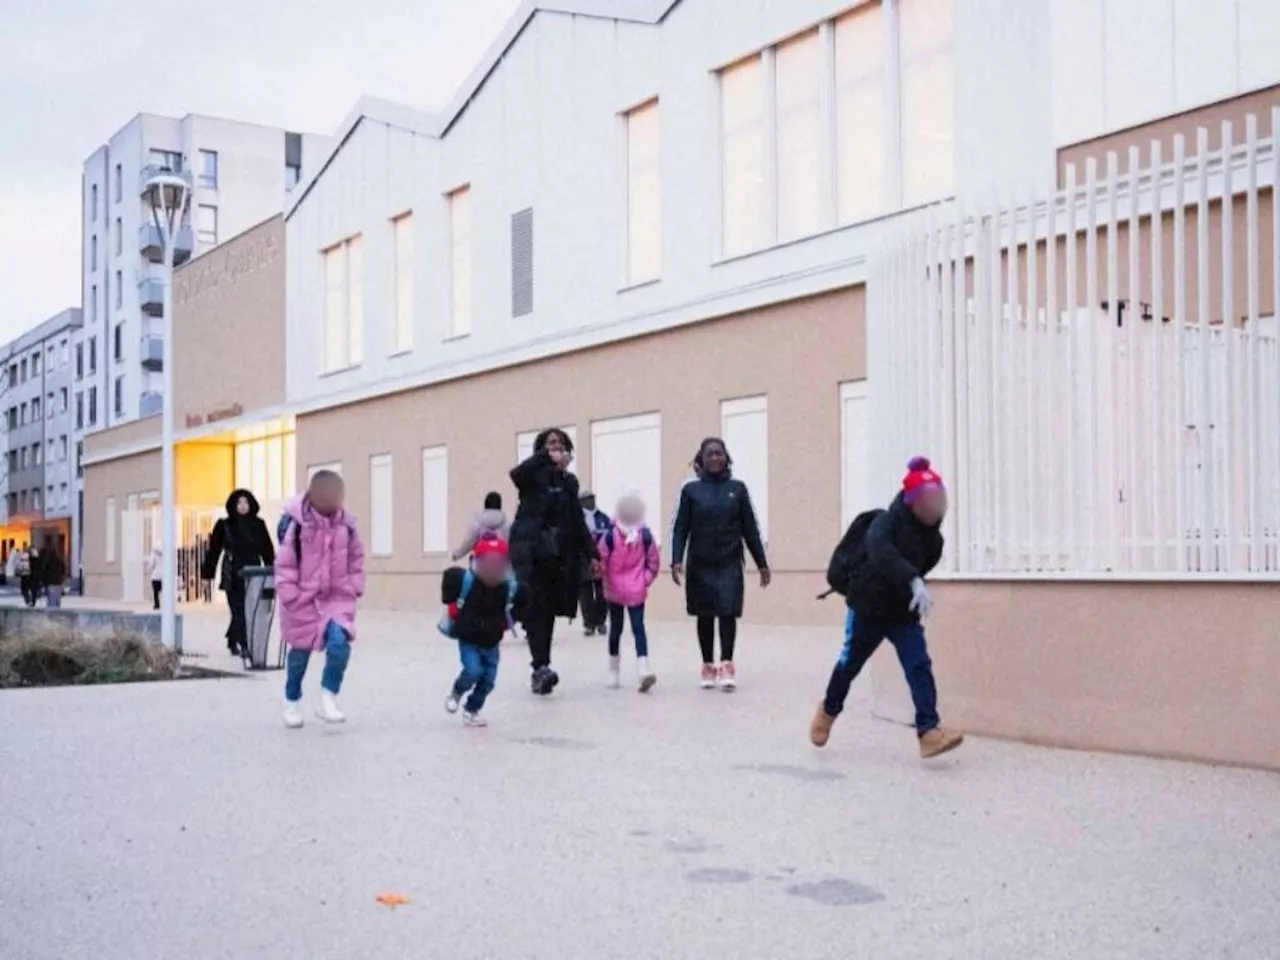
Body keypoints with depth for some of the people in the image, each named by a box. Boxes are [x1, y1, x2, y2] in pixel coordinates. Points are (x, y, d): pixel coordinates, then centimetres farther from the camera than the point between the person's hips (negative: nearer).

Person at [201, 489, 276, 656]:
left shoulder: (258, 524, 7)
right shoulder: (224, 525, 2)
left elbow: (267, 550, 8)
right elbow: (213, 550, 4)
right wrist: (207, 574, 2)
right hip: (233, 576, -2)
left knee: (250, 610, 3)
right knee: (239, 610, -8)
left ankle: (233, 641, 24)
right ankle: (244, 645, -10)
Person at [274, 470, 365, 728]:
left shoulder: (346, 524, -2)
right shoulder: (297, 523, -15)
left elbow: (356, 559, 11)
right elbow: (284, 563, -11)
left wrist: (355, 588, 5)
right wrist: (289, 596, -13)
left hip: (337, 597, 2)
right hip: (304, 599, -2)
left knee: (339, 643, -19)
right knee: (300, 651, 11)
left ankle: (328, 699, -4)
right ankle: (292, 703, 33)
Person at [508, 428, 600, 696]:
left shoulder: (569, 482, 13)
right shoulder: (533, 477, 0)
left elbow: (578, 522, 15)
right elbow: (516, 473, -25)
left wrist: (592, 553, 10)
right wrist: (546, 458, -29)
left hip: (559, 556, 5)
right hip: (531, 555, -4)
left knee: (549, 613, 5)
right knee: (535, 611, -13)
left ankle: (539, 671, 13)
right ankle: (541, 667, -21)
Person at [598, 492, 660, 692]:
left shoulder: (610, 536, -11)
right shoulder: (646, 536, -4)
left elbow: (600, 561, -10)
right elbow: (653, 562, 0)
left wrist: (604, 577, 7)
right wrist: (646, 579, 10)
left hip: (614, 590, 0)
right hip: (637, 591, 0)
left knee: (615, 629, 11)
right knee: (638, 628, -2)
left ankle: (614, 673, 20)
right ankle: (643, 669, -18)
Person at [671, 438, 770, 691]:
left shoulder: (737, 488, 3)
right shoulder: (691, 490, 1)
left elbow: (750, 529, 5)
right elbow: (681, 528, 0)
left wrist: (762, 563, 6)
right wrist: (676, 560, -13)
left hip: (730, 564, 0)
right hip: (700, 565, 1)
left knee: (728, 613, -10)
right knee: (705, 616, 7)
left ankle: (727, 667, -12)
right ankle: (708, 667, 17)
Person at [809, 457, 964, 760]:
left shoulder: (930, 534, -3)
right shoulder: (886, 523, -24)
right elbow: (882, 554, -46)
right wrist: (914, 581, -60)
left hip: (903, 612, 5)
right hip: (868, 608, -5)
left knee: (920, 667, -11)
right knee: (850, 664, 12)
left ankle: (929, 732, -17)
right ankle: (828, 711, 38)